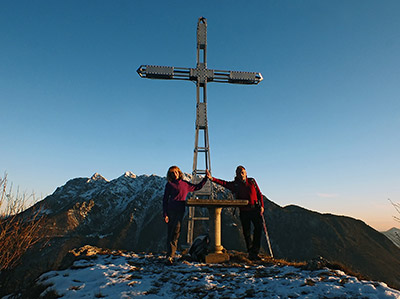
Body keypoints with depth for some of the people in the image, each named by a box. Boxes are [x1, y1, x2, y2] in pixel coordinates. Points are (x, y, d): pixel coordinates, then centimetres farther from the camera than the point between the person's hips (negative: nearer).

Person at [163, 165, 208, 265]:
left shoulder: (185, 184, 17)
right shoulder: (169, 184, 9)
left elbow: (197, 187, 29)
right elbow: (165, 200, 8)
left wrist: (205, 178, 24)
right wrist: (165, 214, 0)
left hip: (180, 210, 2)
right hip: (171, 209, -2)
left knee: (176, 231, -7)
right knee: (171, 232, -5)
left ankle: (170, 256, -1)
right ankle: (170, 255, -2)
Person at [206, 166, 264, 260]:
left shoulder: (252, 181, 8)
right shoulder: (235, 184, 5)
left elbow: (259, 194, 9)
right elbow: (224, 183, -7)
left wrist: (261, 205, -1)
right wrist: (212, 178, -20)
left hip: (255, 210, 0)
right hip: (244, 212, 0)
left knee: (258, 228, -7)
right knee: (247, 232, 5)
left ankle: (255, 252, 5)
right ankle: (250, 252, 20)